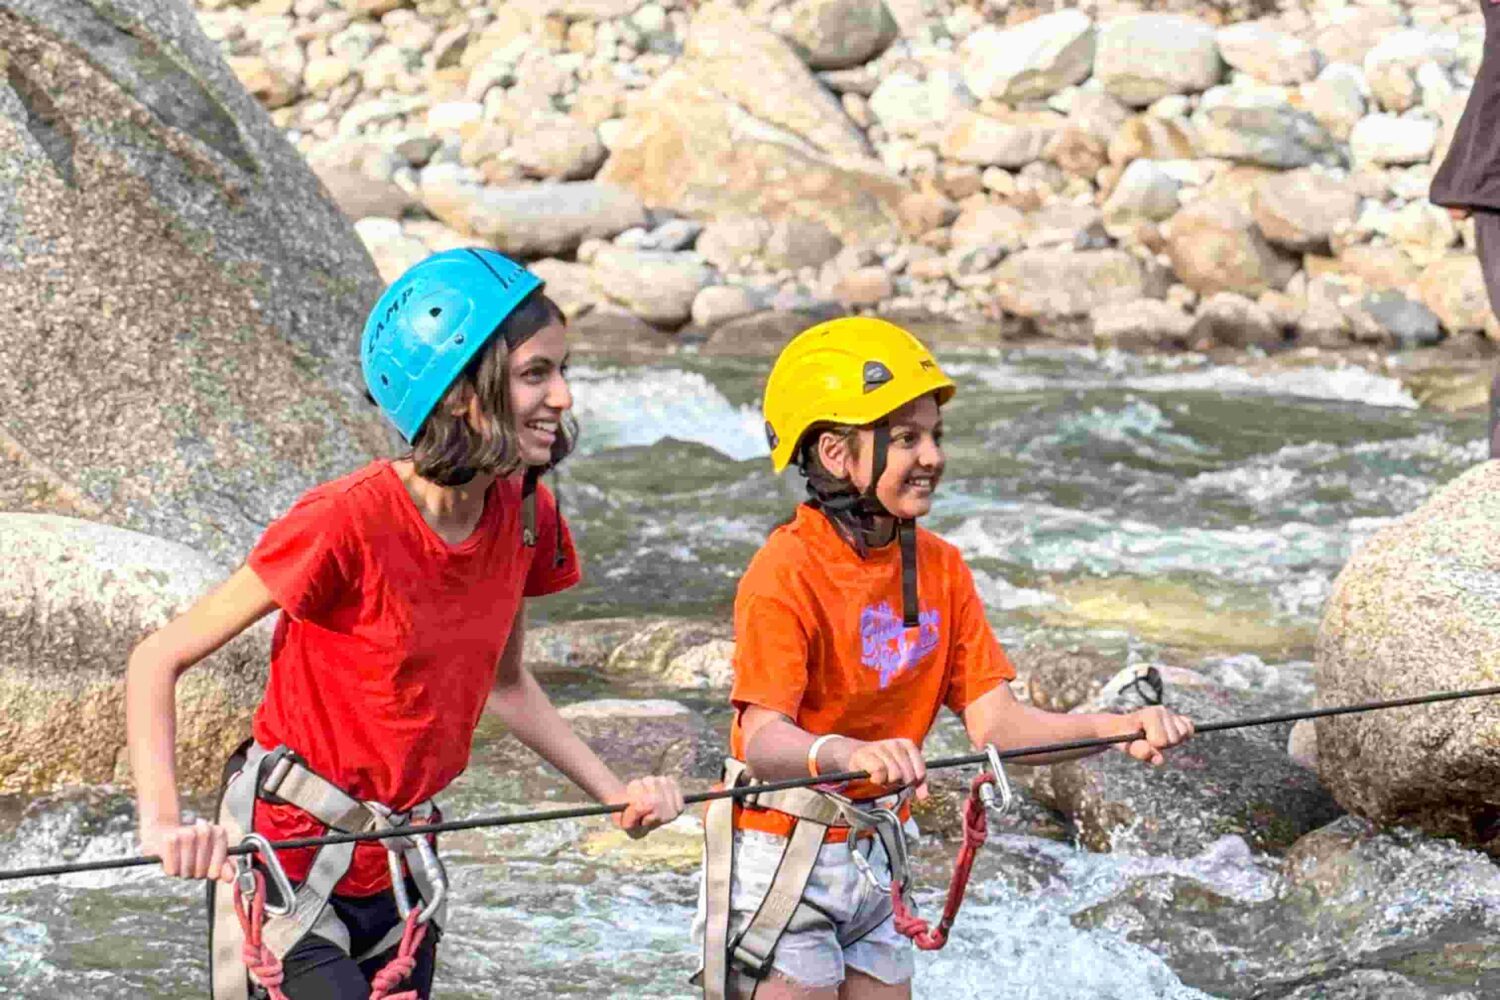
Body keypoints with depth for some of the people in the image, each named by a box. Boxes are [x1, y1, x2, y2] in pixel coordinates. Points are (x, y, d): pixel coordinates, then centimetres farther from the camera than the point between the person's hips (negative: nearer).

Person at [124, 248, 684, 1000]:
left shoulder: (524, 516, -3)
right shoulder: (346, 523, -23)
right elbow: (158, 661, -18)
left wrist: (617, 794, 7)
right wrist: (161, 819, -31)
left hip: (397, 873, 7)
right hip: (289, 867, -7)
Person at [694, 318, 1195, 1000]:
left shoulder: (940, 567, 4)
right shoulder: (787, 572, -18)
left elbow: (993, 723, -3)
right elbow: (763, 739, -29)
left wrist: (1116, 728, -19)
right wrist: (848, 753, -50)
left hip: (876, 858, 7)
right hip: (779, 859, -7)